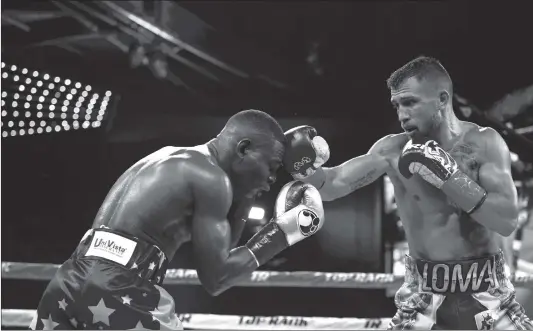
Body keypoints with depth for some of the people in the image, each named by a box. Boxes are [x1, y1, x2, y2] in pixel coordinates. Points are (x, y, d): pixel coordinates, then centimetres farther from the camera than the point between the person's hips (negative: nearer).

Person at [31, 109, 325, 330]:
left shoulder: (171, 157, 22)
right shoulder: (211, 178, -5)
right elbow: (215, 279, -6)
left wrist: (243, 199, 25)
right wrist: (282, 232, 0)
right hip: (118, 293, -9)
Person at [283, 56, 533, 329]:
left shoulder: (483, 143, -6)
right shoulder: (392, 150, -3)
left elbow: (507, 221, -15)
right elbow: (332, 185, -5)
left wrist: (447, 174, -20)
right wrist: (306, 168, -26)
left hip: (486, 293, 0)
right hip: (424, 295, 1)